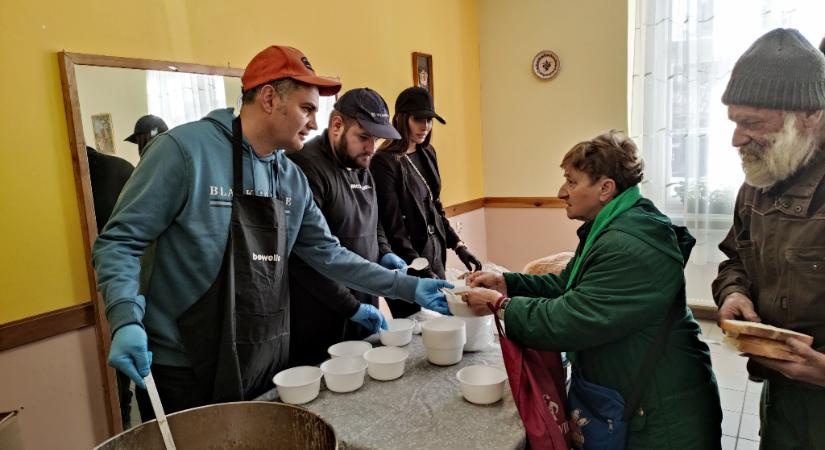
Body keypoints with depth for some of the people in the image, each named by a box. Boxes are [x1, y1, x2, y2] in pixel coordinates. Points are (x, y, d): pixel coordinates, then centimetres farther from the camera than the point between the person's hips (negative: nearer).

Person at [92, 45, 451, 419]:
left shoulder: (293, 179, 5)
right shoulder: (184, 149, -15)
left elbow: (327, 254, 8)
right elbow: (120, 241, -12)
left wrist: (407, 287, 5)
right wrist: (127, 322, -28)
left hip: (270, 362, 7)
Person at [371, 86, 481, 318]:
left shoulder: (427, 154, 8)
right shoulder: (385, 161, -15)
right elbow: (393, 227, -18)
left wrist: (458, 244, 7)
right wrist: (421, 270, -21)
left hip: (434, 254, 7)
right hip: (408, 265, -7)